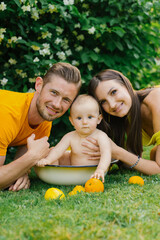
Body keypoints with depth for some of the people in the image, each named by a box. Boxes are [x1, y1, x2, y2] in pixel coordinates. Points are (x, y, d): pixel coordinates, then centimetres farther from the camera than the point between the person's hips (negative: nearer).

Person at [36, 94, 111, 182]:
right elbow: (58, 150, -15)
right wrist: (48, 160, -37)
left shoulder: (101, 136, -16)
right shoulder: (70, 137, -5)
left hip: (93, 174, -1)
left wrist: (100, 170, -51)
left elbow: (106, 154, -31)